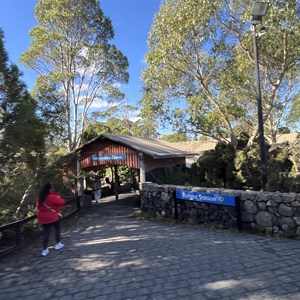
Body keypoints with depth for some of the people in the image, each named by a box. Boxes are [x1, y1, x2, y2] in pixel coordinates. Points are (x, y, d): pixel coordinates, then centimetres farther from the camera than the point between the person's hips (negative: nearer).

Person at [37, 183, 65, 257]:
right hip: (53, 217, -6)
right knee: (57, 229, 17)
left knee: (46, 232, 7)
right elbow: (62, 202, -18)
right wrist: (58, 197, -2)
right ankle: (58, 244, 27)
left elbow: (38, 206, 18)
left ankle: (45, 249, 4)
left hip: (42, 218, 6)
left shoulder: (40, 198, 4)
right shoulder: (52, 197, -20)